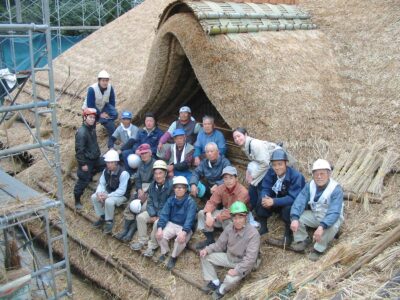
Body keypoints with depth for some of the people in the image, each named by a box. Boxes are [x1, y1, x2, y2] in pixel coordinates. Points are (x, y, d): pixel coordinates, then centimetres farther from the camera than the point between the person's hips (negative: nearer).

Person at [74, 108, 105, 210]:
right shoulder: (81, 132, -23)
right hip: (86, 160, -8)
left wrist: (97, 154, 22)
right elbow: (79, 150, -23)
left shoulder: (92, 129, 4)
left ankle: (90, 175, 22)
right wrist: (83, 164, -21)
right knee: (83, 181, 0)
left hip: (95, 158, 8)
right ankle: (77, 201, 17)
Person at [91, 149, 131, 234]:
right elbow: (101, 184, 2)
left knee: (109, 201, -34)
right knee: (94, 197, -9)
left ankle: (109, 222, -9)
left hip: (122, 195, -7)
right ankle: (102, 217, 9)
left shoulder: (123, 173, -27)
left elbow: (121, 191, -28)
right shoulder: (106, 171, -3)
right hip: (109, 192, 7)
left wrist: (107, 196, -31)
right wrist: (99, 193, -20)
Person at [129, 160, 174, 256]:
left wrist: (160, 217, -22)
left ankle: (152, 246, -12)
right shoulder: (153, 185, 0)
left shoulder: (171, 185, -21)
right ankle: (142, 241, 2)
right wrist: (152, 215, -14)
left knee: (157, 223, -31)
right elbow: (149, 202, 3)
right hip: (154, 210, 7)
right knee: (140, 217, -12)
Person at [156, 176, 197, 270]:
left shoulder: (190, 202, -14)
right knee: (160, 235, -21)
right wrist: (160, 228, -23)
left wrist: (184, 232, -41)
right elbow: (164, 214, -7)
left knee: (180, 240, -32)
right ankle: (164, 252, 11)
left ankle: (174, 257, -1)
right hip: (171, 224, 4)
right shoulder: (170, 200, 0)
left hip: (185, 227, -4)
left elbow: (190, 218, -26)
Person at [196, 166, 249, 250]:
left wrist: (215, 219, -34)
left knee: (226, 220, -39)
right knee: (202, 213, -10)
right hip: (224, 212, 6)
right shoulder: (221, 188, -10)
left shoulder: (243, 192, -29)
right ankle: (210, 239, 2)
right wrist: (208, 214, -32)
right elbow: (212, 202, -9)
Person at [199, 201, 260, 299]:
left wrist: (237, 270, -36)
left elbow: (250, 258, -30)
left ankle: (221, 289, 2)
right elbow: (219, 244, 3)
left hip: (243, 263, -6)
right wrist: (207, 250, -14)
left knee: (231, 279, -33)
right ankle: (214, 282, 1)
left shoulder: (253, 234, -27)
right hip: (229, 257, 6)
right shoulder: (229, 228, -9)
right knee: (205, 256, -3)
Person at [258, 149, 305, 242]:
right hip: (278, 200, 5)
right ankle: (263, 228, 4)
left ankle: (288, 236, -14)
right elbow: (265, 188, -9)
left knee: (288, 208, -37)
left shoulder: (296, 176, -30)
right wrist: (265, 198, -33)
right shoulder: (271, 172, -12)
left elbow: (293, 198, -35)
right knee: (261, 202, -17)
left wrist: (274, 202, -42)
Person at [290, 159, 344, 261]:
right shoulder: (310, 185, -10)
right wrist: (295, 219, -37)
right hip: (314, 215, 5)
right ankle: (302, 240, 6)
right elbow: (299, 202, -18)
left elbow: (334, 213, -34)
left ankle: (318, 249, -14)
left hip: (330, 218, -4)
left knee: (332, 226, -37)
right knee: (296, 217, -17)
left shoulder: (336, 189, -26)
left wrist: (321, 226, -50)